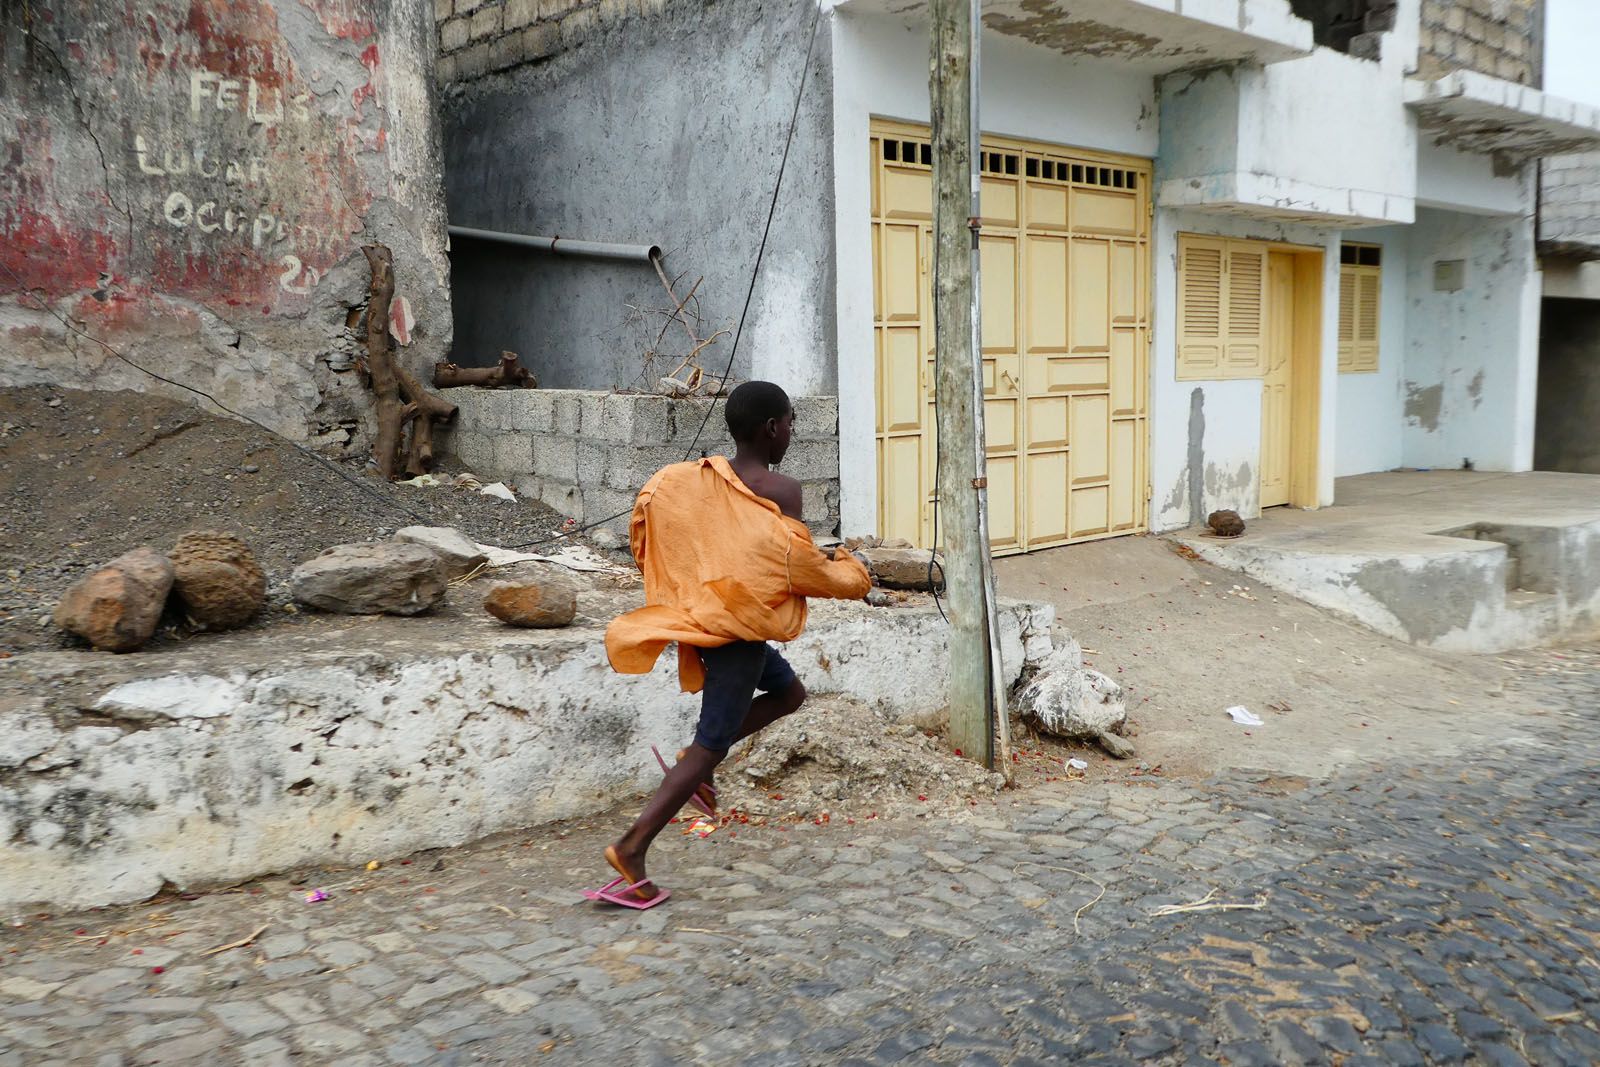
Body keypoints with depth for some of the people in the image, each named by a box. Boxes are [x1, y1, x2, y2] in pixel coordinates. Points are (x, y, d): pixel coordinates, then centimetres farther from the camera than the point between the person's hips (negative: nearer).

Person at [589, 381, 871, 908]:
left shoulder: (693, 476, 5)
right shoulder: (781, 489, -13)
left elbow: (644, 537, 5)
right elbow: (802, 567, -14)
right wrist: (848, 568, 5)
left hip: (698, 610, 8)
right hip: (740, 630, -8)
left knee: (788, 691, 25)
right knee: (711, 745, -3)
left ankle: (694, 760, 14)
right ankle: (632, 846, -6)